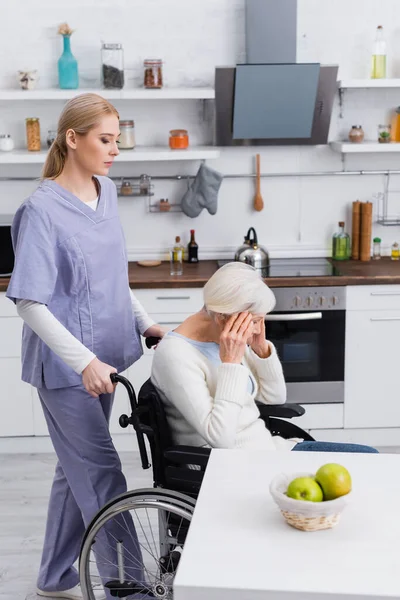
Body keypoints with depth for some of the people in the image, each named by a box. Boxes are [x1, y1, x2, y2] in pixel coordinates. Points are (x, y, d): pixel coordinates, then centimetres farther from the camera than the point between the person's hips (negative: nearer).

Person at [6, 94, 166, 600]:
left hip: (102, 355, 8)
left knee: (78, 469, 17)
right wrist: (84, 361, -26)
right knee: (102, 473, -2)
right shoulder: (41, 210, -17)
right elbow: (29, 302, -19)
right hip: (66, 364, -7)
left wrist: (143, 322, 10)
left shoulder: (106, 192, 5)